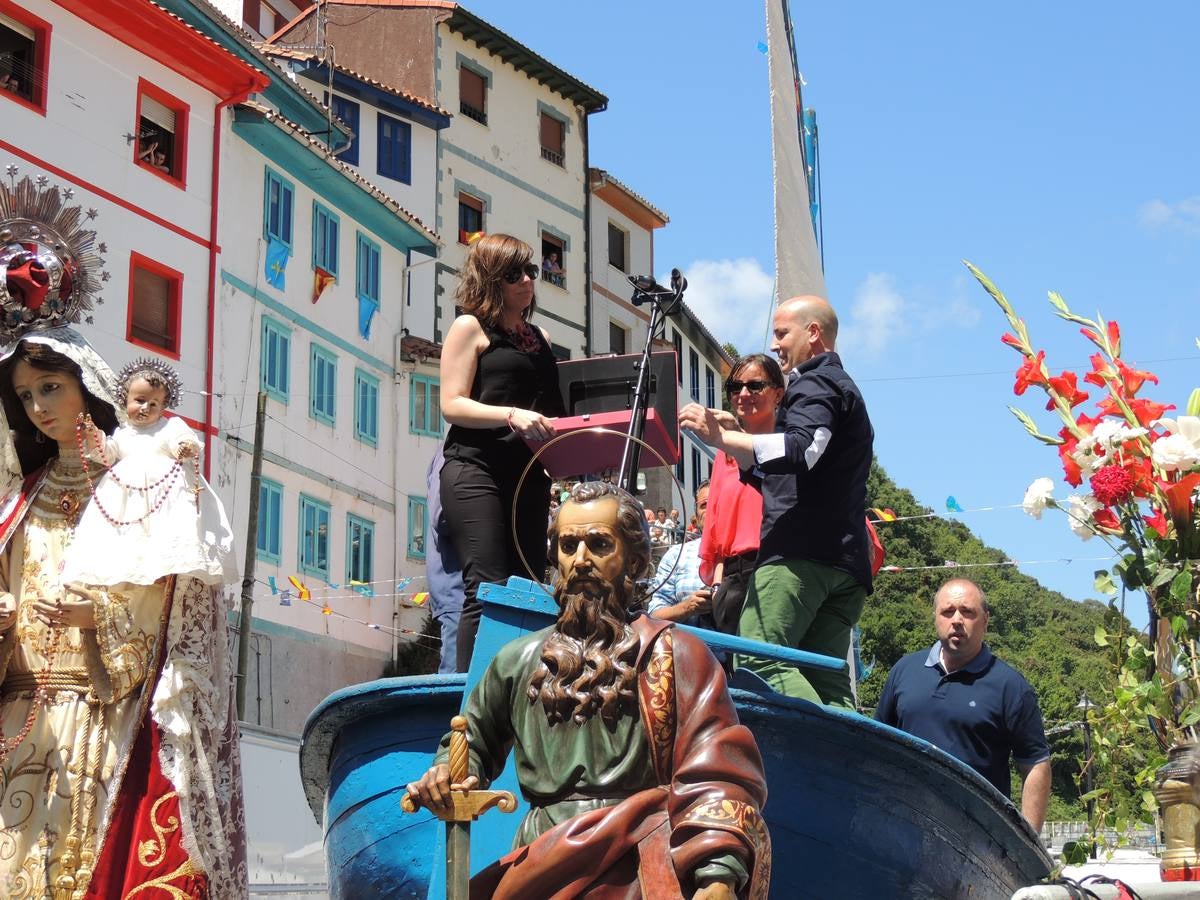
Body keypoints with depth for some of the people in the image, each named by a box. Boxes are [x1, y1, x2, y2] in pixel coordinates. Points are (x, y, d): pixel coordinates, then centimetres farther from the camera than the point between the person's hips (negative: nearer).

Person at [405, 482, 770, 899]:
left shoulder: (675, 656, 4)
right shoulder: (518, 661, 19)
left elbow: (716, 776, -7)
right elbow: (472, 740, 35)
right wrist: (446, 775, 10)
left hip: (640, 865, -4)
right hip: (538, 864, 4)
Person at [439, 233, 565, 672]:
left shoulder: (539, 338, 21)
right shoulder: (470, 327, 4)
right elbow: (452, 405, -6)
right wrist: (510, 415, -21)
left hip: (529, 475, 6)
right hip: (478, 470, -6)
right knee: (488, 590, -14)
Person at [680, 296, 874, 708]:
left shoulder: (815, 384, 1)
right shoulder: (844, 389, 33)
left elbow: (801, 451, -20)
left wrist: (720, 437, -20)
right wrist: (733, 438, 31)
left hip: (801, 553, -10)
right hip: (847, 563, 10)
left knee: (760, 660, -19)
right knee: (827, 681, 2)